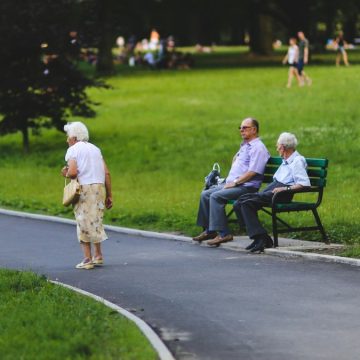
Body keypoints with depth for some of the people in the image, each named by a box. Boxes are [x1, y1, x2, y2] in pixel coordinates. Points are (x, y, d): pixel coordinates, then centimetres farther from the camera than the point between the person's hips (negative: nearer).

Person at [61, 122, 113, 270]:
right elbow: (106, 173, 10)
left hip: (84, 188, -6)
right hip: (100, 187, 6)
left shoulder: (73, 150, -2)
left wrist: (66, 174, 6)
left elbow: (72, 172, -17)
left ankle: (87, 259, 1)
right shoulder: (95, 149, 16)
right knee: (95, 221, 17)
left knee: (84, 223, 2)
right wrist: (109, 195, 12)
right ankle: (98, 255, 18)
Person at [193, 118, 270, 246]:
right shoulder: (244, 146, 22)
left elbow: (252, 172, -20)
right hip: (233, 184, 10)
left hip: (246, 187, -10)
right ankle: (209, 230, 2)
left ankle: (223, 233, -27)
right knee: (205, 194, 1)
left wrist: (235, 182, -17)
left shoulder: (258, 148, -10)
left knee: (216, 196, -27)